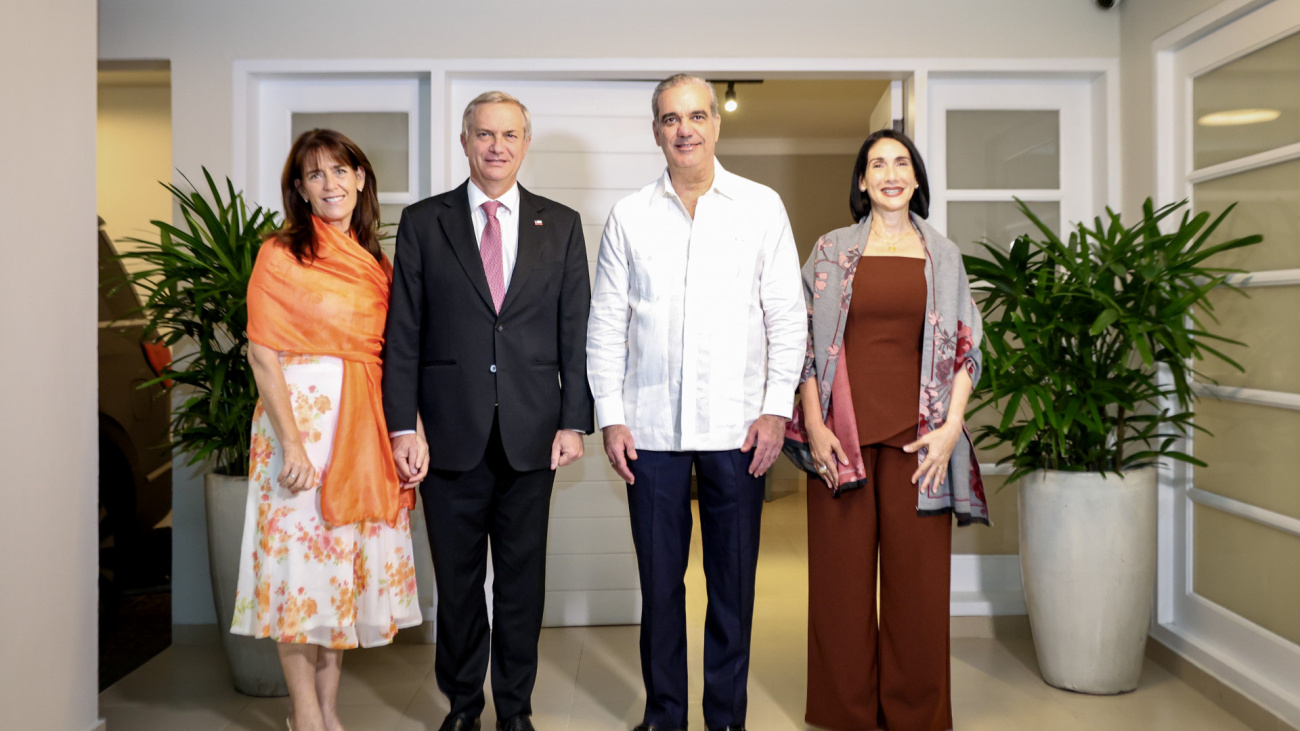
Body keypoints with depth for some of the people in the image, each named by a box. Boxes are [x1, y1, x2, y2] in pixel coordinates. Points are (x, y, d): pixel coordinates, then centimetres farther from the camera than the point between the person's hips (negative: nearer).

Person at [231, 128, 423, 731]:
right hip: (302, 413, -5)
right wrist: (290, 442, -16)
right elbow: (263, 356, -8)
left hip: (365, 423, 5)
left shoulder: (376, 262, 12)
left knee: (349, 556, 10)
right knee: (304, 554, 1)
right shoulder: (280, 256, -4)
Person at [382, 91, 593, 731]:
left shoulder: (561, 225, 7)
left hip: (532, 434, 1)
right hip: (451, 432, 0)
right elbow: (402, 334, 1)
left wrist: (574, 422, -2)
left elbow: (575, 332, 5)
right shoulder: (423, 222, 4)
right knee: (457, 580, 10)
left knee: (523, 579, 10)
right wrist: (402, 427, -6)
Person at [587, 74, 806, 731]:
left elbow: (787, 316, 4)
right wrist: (609, 416, 0)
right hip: (651, 427, 1)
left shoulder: (761, 207, 5)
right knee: (659, 579, 8)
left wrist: (776, 408, -5)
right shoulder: (629, 216, 7)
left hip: (736, 426, 0)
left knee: (733, 580, 7)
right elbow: (606, 324, 7)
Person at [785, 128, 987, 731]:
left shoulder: (943, 256, 11)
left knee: (918, 576, 4)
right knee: (843, 574, 5)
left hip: (917, 435, 1)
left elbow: (965, 346, 7)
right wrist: (814, 425, -5)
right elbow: (805, 342, 5)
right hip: (844, 432, 0)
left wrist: (951, 428, -4)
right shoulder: (831, 251, 8)